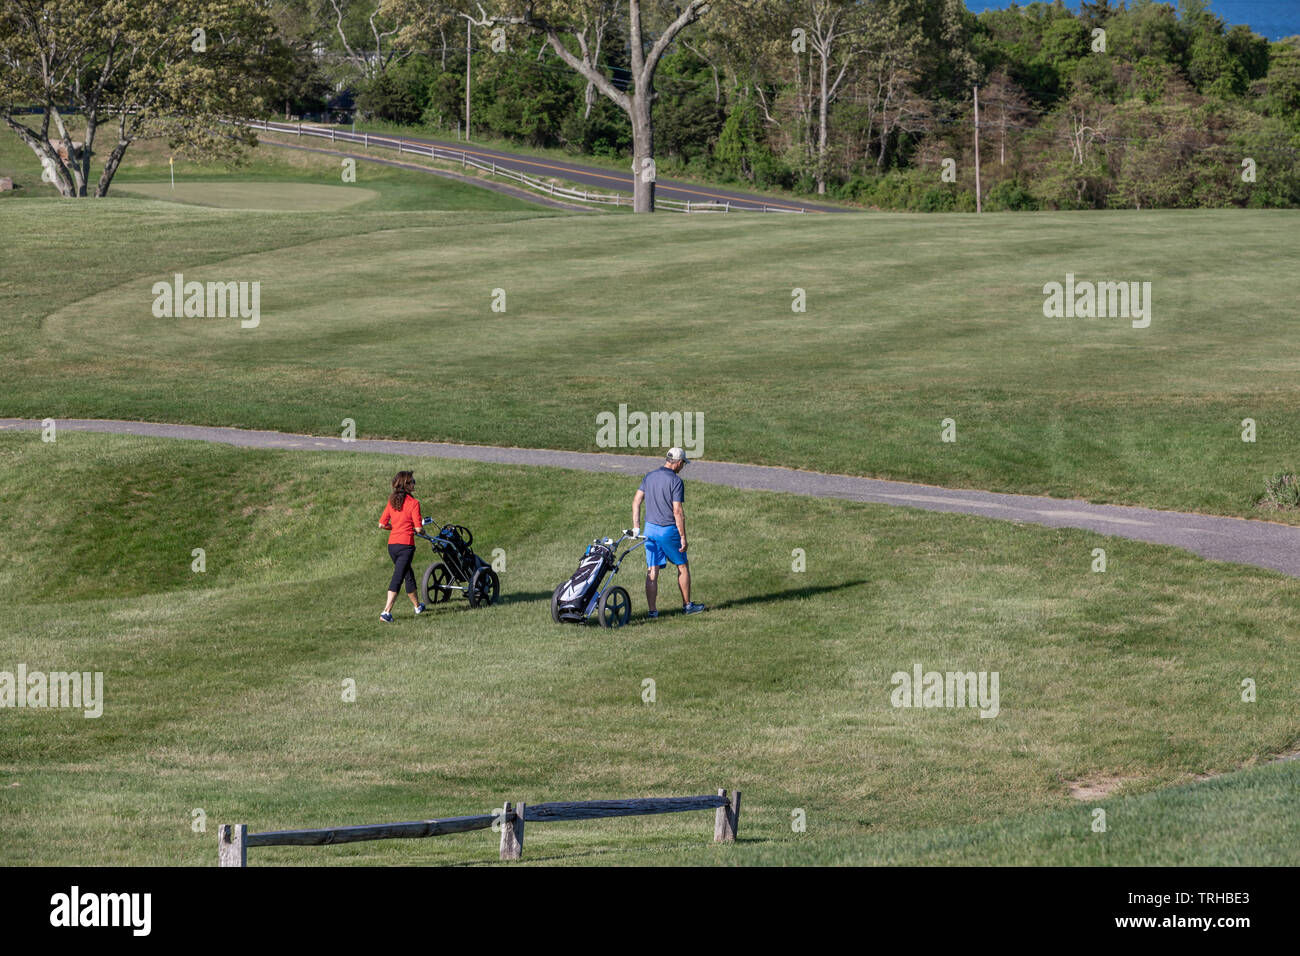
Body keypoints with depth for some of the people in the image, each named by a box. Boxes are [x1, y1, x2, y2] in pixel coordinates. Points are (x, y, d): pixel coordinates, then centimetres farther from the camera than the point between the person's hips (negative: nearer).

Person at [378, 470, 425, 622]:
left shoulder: (392, 502, 7)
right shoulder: (413, 503, -10)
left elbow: (382, 524, 5)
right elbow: (418, 527, -12)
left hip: (392, 545, 7)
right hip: (406, 545, -7)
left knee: (409, 575, 24)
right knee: (397, 578, -9)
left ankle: (417, 606, 39)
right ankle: (386, 612, -18)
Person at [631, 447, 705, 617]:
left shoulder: (649, 477, 6)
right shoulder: (676, 481, -14)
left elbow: (636, 501, 7)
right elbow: (678, 511, -16)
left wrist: (636, 526, 11)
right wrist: (683, 537, -12)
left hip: (650, 528, 5)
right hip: (669, 530, -5)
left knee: (652, 572, 5)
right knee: (682, 567, 13)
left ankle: (652, 610, 3)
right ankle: (687, 605, 21)